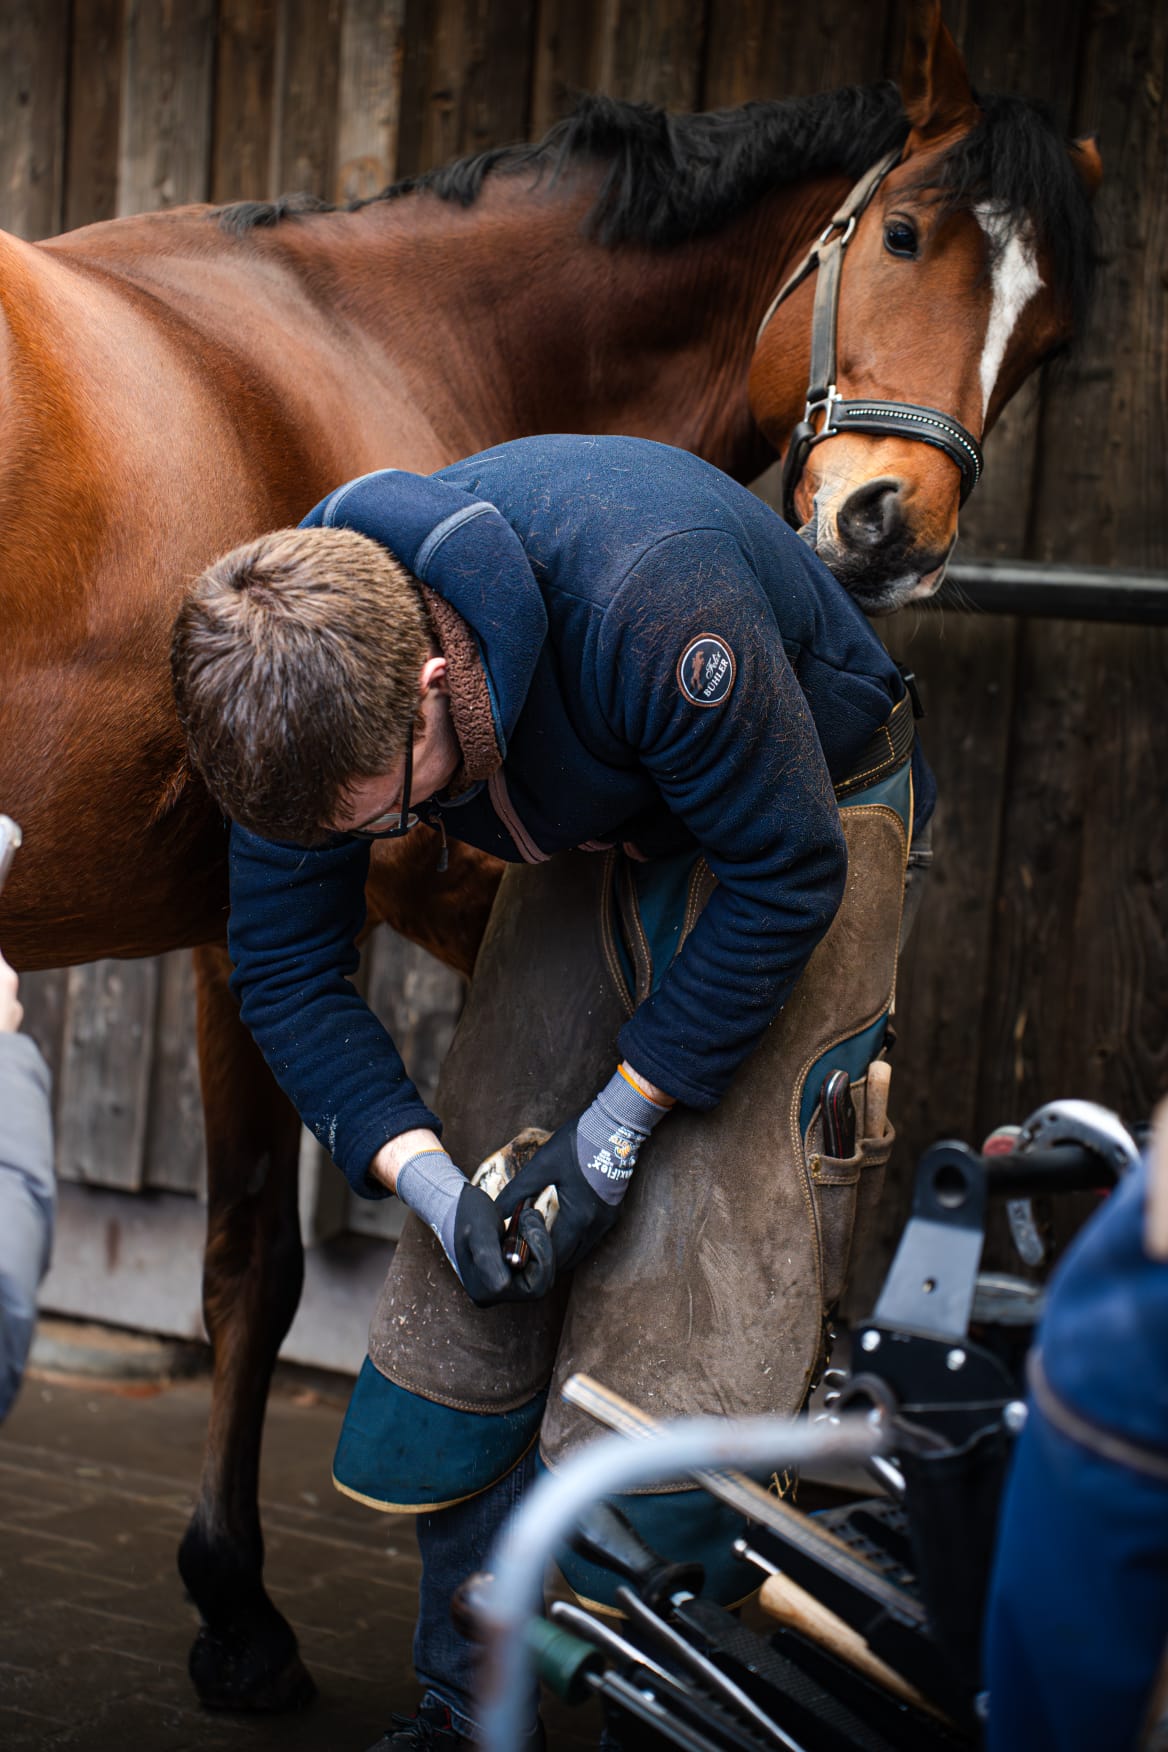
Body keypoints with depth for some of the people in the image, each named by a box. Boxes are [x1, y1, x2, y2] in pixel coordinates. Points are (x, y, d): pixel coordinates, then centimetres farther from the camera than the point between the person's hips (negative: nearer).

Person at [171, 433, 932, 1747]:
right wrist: (429, 1180, -28)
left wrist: (617, 1126, -28)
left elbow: (787, 872, -29)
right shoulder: (307, 687, -24)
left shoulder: (650, 604, -42)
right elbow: (287, 980, -14)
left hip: (807, 798, -4)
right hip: (592, 841, 5)